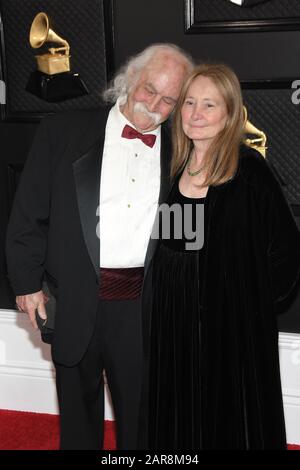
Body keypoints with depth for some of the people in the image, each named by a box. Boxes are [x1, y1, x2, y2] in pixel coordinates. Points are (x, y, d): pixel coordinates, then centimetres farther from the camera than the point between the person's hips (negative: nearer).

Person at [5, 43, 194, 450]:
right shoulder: (63, 132, -1)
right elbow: (29, 213, 0)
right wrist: (28, 281, -2)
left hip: (145, 308, 1)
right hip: (75, 304, -1)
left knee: (140, 416, 13)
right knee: (78, 408, 17)